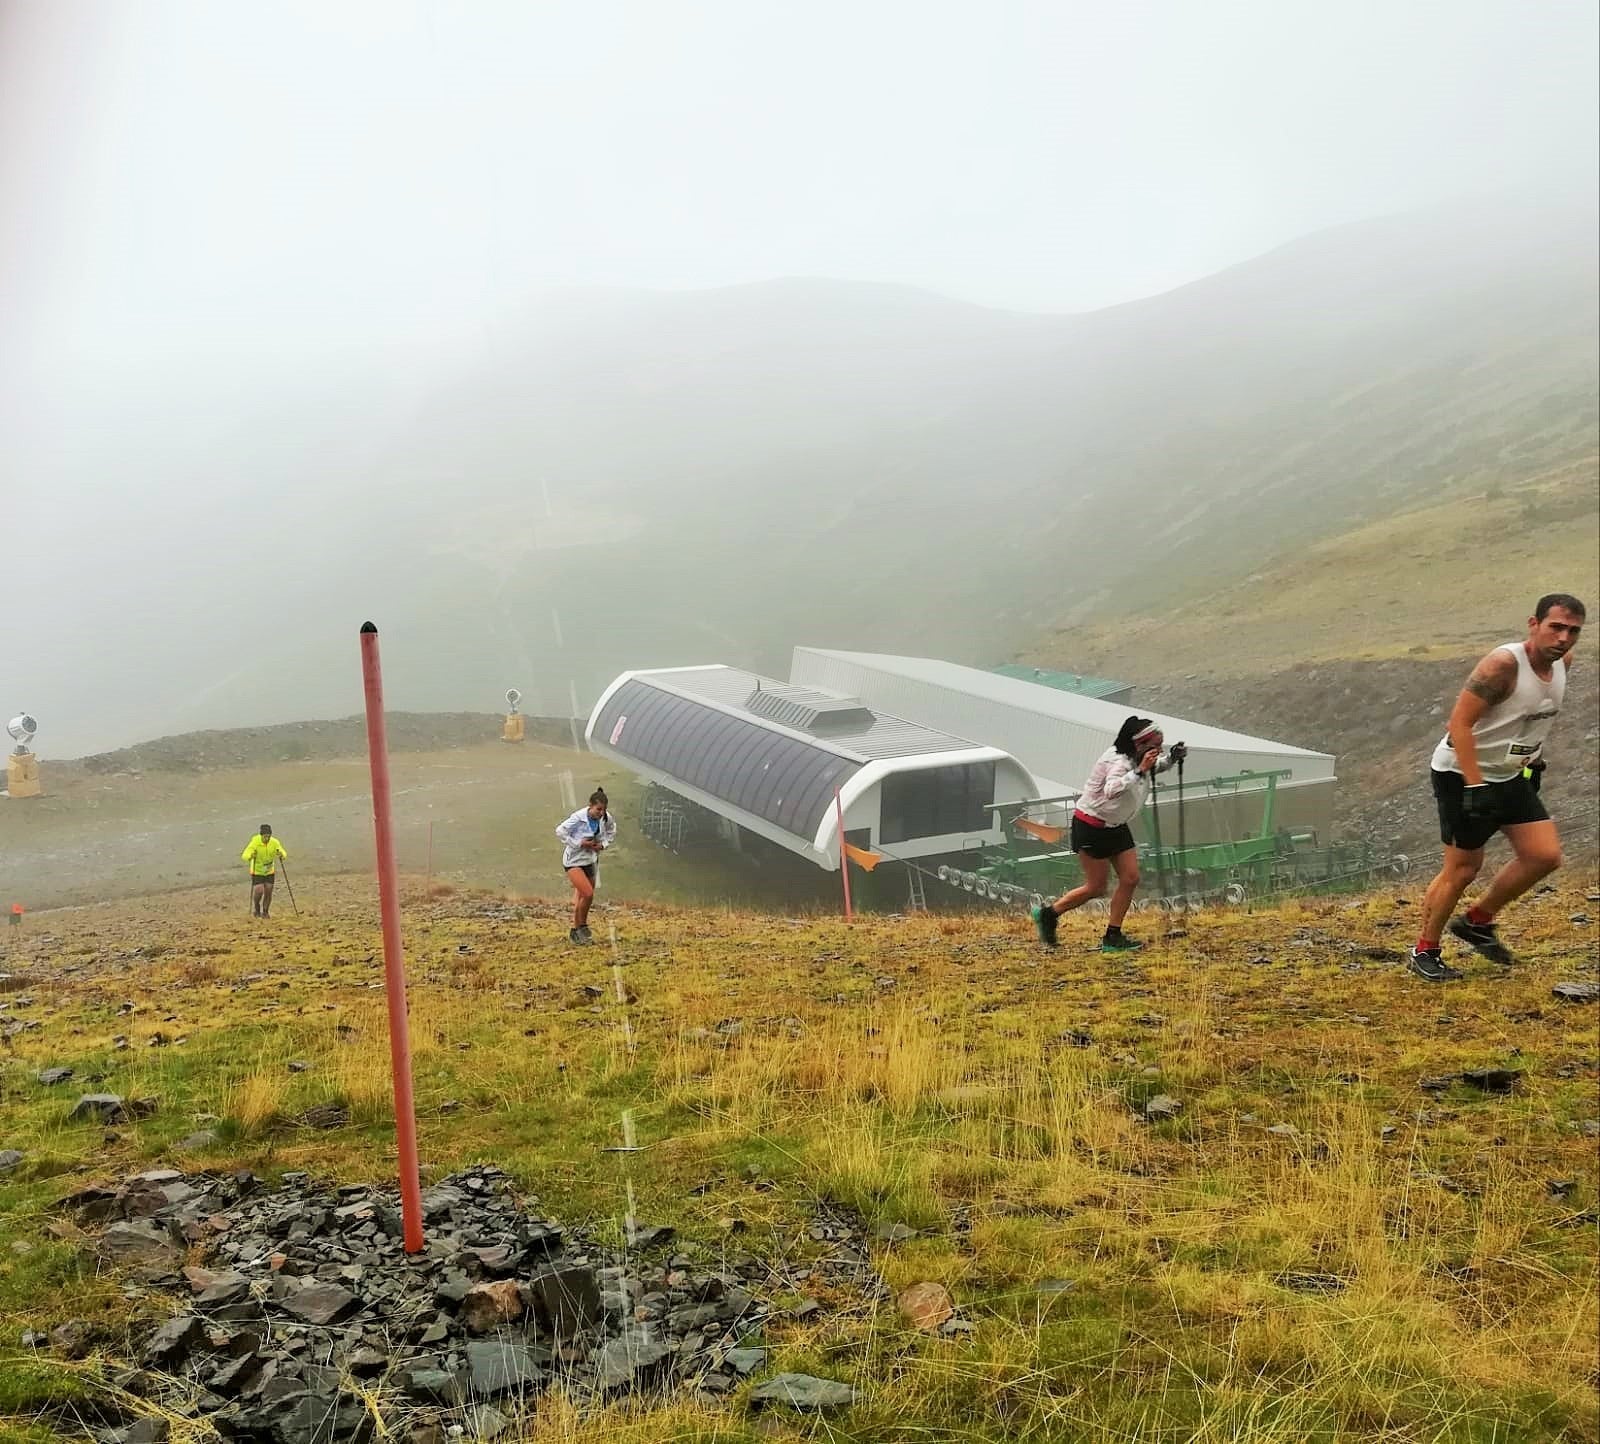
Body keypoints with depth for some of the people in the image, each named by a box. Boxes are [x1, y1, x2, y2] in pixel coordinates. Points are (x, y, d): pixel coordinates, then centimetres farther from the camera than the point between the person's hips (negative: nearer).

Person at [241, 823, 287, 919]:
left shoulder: (274, 842, -15)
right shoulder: (255, 842, -24)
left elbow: (284, 854, -12)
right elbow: (244, 856, -31)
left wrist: (281, 854, -36)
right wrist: (250, 856, -53)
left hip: (269, 871, 3)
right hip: (257, 871, -3)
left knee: (268, 892, 1)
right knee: (259, 891, -13)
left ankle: (265, 912, 23)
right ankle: (256, 908, 18)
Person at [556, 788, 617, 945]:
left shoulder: (606, 818, -7)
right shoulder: (578, 818, -23)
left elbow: (612, 831, 14)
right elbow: (560, 831, -17)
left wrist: (603, 844, -2)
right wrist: (578, 844, -20)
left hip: (591, 860, 6)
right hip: (574, 860, -6)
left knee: (581, 897, 12)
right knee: (588, 894, -19)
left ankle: (576, 932, 27)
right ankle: (582, 927, 2)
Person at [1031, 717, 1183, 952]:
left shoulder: (1136, 758, 1)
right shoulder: (1119, 761, -26)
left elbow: (1155, 767, 24)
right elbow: (1111, 790, -45)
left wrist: (1171, 757, 4)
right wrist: (1139, 771, -48)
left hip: (1116, 826, 9)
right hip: (1092, 828, -9)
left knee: (1130, 878, 1)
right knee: (1096, 888, -1)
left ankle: (1113, 937, 10)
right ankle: (1047, 913, 17)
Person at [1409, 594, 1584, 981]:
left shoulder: (1562, 662, 1)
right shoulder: (1503, 664, -24)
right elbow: (1459, 723, -26)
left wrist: (1533, 758, 18)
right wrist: (1475, 786, -28)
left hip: (1511, 775, 8)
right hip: (1463, 774, -8)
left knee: (1545, 856, 2)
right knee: (1462, 867, -4)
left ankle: (1477, 921, 20)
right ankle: (1425, 951, 12)